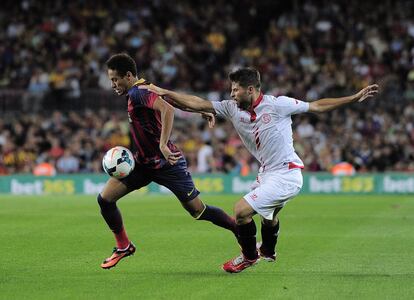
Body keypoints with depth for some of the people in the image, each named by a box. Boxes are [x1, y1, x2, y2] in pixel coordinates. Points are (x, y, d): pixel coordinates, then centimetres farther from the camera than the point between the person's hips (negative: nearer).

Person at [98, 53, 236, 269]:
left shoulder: (138, 93, -20)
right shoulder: (133, 94, 10)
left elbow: (167, 109, -37)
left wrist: (163, 146, -41)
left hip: (166, 163, -9)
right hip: (143, 162, 9)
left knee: (198, 211, -5)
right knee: (105, 199, -3)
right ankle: (123, 246, 15)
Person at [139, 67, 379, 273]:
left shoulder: (277, 104, -17)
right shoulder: (233, 108, -2)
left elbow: (317, 106, -9)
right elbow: (197, 104, -2)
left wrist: (355, 98, -12)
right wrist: (164, 93, -9)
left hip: (286, 175, -8)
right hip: (268, 173, 8)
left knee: (241, 210, -15)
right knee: (269, 214, 33)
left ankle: (249, 255, 8)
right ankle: (268, 251, 62)